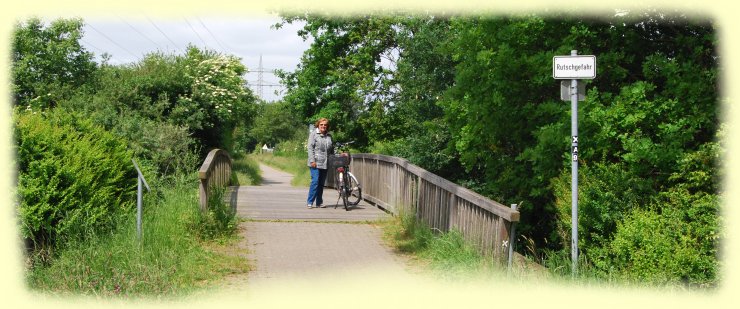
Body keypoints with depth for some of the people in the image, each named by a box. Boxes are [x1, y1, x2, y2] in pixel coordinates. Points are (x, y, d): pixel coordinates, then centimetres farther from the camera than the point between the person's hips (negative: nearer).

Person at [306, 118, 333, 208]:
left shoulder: (329, 136, 14)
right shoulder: (313, 135, 0)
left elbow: (332, 150, 21)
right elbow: (310, 148, -6)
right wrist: (312, 160, -14)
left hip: (325, 164, 5)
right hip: (316, 163, -5)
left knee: (321, 183, 8)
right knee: (315, 181, -12)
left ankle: (319, 202, 15)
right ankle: (310, 202, -9)